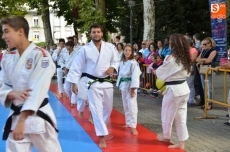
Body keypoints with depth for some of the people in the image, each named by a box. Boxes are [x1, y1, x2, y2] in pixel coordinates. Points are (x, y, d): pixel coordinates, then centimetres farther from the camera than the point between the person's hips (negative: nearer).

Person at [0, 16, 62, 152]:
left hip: (38, 117, -5)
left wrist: (22, 120, -24)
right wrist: (13, 93, -17)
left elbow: (38, 90, -20)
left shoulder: (40, 55, -13)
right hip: (15, 116, 5)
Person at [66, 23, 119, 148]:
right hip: (93, 83, -3)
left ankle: (101, 127, 42)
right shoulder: (85, 49, -8)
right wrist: (74, 83, -6)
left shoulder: (110, 47, -2)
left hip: (107, 82, 3)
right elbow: (77, 66, -4)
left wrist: (113, 68, -12)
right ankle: (102, 137, -3)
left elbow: (116, 60, 10)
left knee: (108, 108, 16)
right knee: (96, 109, -7)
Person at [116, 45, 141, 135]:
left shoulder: (133, 62, -12)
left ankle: (133, 126, -9)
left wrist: (133, 89, -20)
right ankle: (128, 123, 29)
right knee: (125, 106, 15)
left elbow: (135, 76, -17)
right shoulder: (122, 62, 11)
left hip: (130, 85, -8)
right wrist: (120, 86, 17)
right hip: (123, 85, 8)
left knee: (132, 105, -11)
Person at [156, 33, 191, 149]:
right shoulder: (185, 58, 4)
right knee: (181, 116, 11)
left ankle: (166, 137, 32)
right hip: (184, 88, 7)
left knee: (167, 114, 13)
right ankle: (181, 143, 14)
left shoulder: (171, 59, -18)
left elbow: (160, 73, -6)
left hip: (173, 90, -7)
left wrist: (155, 70, 16)